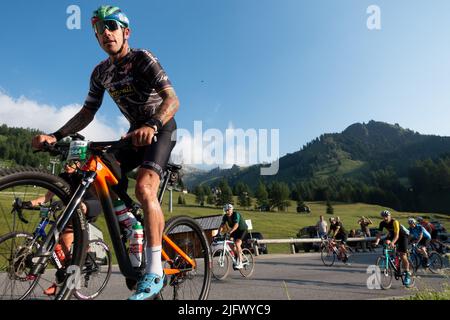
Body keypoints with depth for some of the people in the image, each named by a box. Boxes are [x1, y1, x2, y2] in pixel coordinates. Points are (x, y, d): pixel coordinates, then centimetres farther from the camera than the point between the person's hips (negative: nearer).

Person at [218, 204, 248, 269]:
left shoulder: (236, 214, -29)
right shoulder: (225, 216, -10)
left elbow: (236, 225, -42)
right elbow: (222, 225, -16)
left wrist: (230, 232, -55)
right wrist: (219, 233, -33)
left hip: (242, 229, -7)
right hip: (235, 231, 7)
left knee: (237, 243, -23)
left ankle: (240, 263, -21)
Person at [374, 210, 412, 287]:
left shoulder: (395, 222, -31)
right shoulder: (382, 223, -15)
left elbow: (397, 235, -38)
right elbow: (379, 233, -20)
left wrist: (392, 243, -54)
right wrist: (377, 242, -38)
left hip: (402, 236, -5)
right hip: (392, 235, 5)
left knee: (403, 255, -12)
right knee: (386, 242, -26)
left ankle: (407, 274, -1)